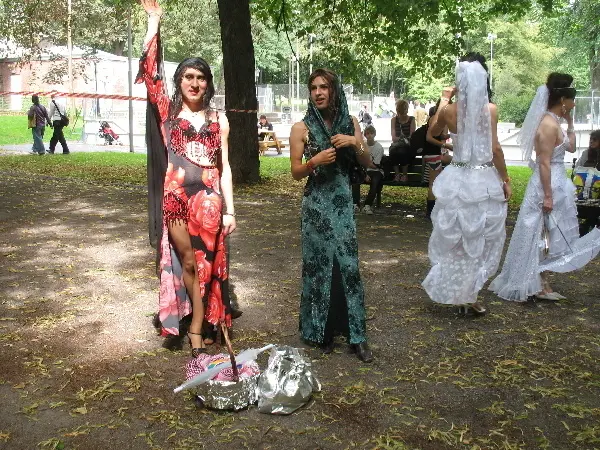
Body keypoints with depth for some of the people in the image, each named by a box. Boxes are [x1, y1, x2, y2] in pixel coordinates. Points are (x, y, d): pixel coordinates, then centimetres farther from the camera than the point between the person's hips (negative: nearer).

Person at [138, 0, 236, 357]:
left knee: (206, 264, 3)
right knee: (187, 263, 6)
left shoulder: (219, 120, 9)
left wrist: (229, 210, 1)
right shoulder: (168, 112, 6)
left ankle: (196, 331, 15)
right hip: (176, 198, -1)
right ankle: (199, 331, 23)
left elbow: (224, 167, 7)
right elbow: (150, 71, -5)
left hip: (209, 200, 1)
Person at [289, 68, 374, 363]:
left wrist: (355, 143, -11)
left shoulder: (350, 122, 5)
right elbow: (296, 172, -2)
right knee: (319, 265, 3)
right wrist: (315, 161, -21)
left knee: (348, 265, 1)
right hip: (316, 204, -2)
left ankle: (356, 335, 8)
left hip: (343, 202, 2)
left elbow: (367, 163, 7)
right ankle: (320, 331, 17)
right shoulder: (302, 128, -3)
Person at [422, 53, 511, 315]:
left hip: (457, 180, 3)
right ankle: (467, 296, 14)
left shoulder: (449, 110, -3)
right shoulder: (490, 109, -10)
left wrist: (443, 101, 17)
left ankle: (455, 293, 24)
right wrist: (506, 180, 1)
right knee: (478, 240, 9)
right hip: (484, 180, -2)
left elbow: (431, 134, 16)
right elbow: (495, 149, -10)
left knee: (456, 239, 14)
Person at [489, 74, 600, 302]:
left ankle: (542, 284, 21)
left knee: (548, 238, 14)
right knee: (545, 237, -2)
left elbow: (571, 147, 23)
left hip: (556, 183, 10)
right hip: (548, 185, -10)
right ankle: (539, 286, 8)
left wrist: (570, 122, 15)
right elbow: (544, 163, -22)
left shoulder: (553, 121, 12)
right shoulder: (549, 124, -18)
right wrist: (548, 196, -23)